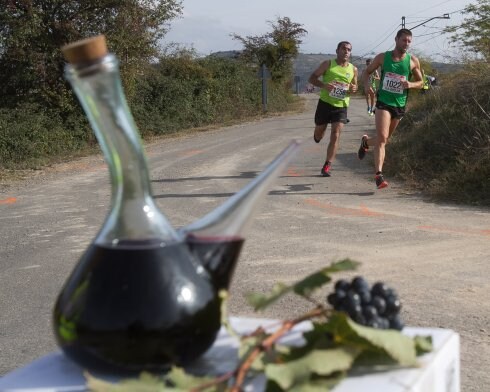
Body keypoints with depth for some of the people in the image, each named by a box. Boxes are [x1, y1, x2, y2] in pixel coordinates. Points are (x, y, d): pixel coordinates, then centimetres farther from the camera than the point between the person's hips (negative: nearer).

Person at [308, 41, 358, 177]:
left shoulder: (353, 69, 5)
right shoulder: (328, 64, -3)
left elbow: (354, 86, 18)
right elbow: (312, 78, -4)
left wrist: (354, 89, -8)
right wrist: (323, 85, -24)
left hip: (341, 106, 1)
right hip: (325, 103, -1)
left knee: (335, 136, -12)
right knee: (318, 135, 12)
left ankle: (327, 166, -6)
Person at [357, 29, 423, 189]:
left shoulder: (413, 61, 0)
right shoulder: (382, 57, -1)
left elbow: (420, 82, 9)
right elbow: (367, 72, 10)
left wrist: (410, 84, -14)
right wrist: (367, 84, -11)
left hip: (400, 105, 3)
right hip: (383, 102, -3)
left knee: (384, 138, 15)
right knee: (382, 138, -18)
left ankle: (366, 142, 48)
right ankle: (378, 174, -20)